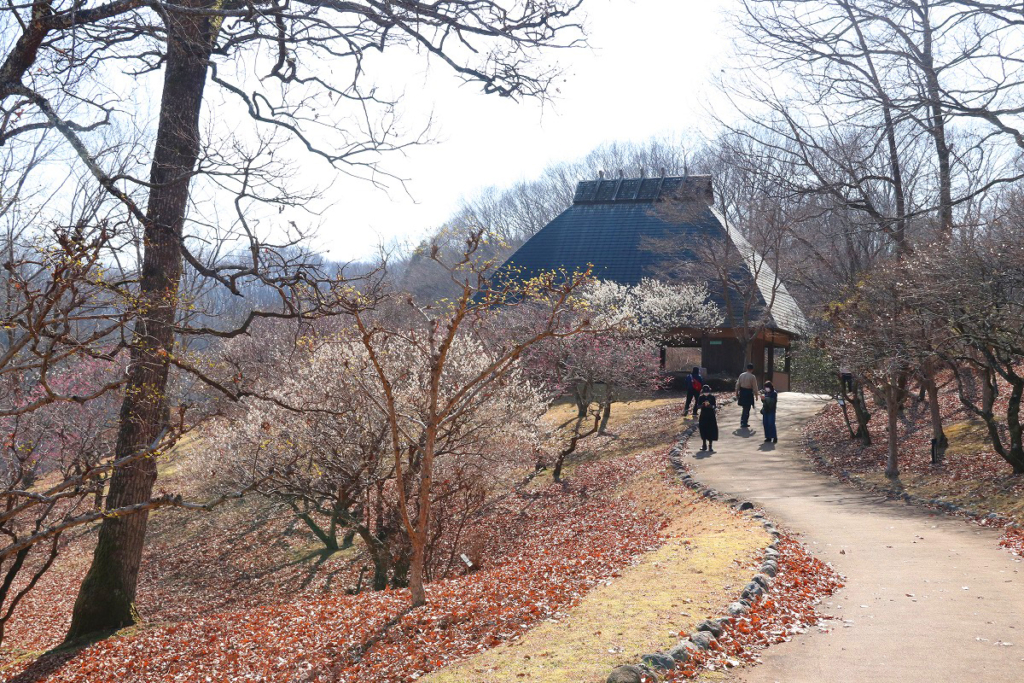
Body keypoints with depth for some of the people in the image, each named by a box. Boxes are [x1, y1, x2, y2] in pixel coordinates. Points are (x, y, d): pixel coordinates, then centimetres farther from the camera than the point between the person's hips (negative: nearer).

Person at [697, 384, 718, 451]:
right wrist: (703, 404, -23)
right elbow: (698, 406, -4)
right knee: (703, 431, 4)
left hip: (711, 416, -1)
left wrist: (710, 405, -26)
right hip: (703, 416, 1)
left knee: (711, 430, -2)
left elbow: (714, 406, -6)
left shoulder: (712, 397, -3)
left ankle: (710, 446, 6)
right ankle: (704, 445, 16)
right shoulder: (700, 397, 0)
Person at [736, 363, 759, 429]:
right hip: (748, 393, -5)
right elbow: (755, 387, -9)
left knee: (745, 408, 20)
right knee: (747, 409, 3)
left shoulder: (741, 375, 3)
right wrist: (756, 395, 2)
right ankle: (744, 424, 5)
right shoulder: (752, 377, -11)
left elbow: (737, 385, 7)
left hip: (742, 392, 5)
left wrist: (737, 394, 15)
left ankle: (743, 422, 23)